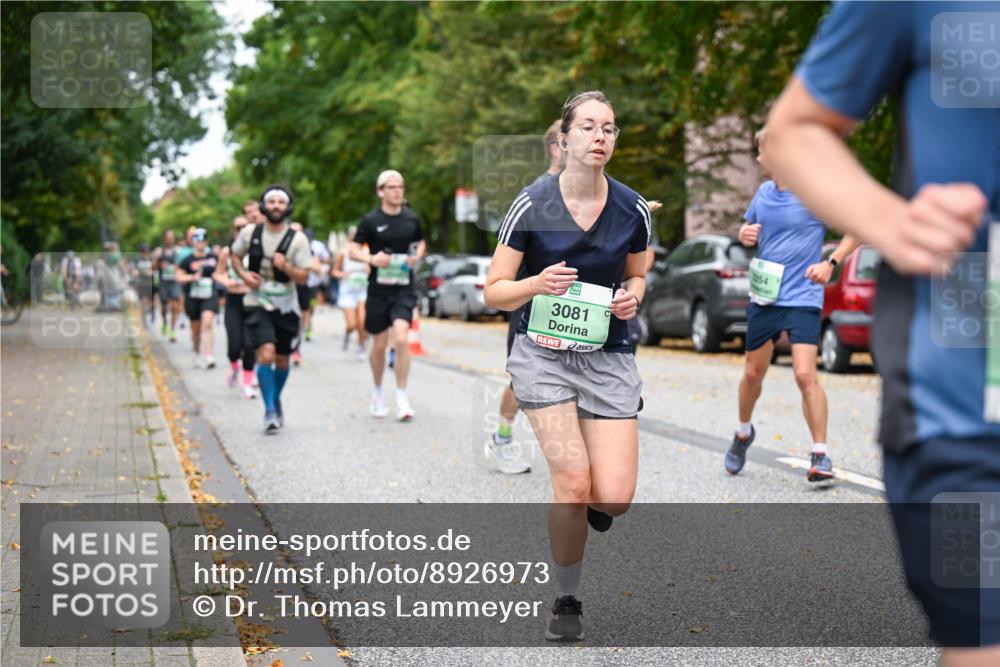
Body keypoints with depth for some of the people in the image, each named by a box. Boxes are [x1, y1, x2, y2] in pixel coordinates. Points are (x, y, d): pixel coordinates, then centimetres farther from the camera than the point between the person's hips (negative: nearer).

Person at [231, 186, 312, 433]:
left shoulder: (297, 239, -7)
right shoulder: (250, 232, -3)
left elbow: (304, 277, -7)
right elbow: (235, 256, 14)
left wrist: (286, 267, -27)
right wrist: (244, 274, -6)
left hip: (286, 306, 1)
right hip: (257, 304, -1)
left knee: (282, 360, 13)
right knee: (266, 355, -19)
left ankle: (276, 401, 39)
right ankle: (270, 411, -12)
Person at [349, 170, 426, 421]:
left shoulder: (412, 219, 5)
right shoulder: (371, 221, -3)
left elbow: (420, 243, 22)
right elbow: (353, 249, 1)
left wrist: (417, 256, 0)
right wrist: (371, 258, -18)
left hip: (404, 288, 1)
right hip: (379, 289, 0)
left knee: (401, 339, -16)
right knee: (379, 345, 8)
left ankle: (401, 398, -8)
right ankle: (377, 393, 30)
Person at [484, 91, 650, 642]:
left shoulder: (632, 210, -1)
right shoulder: (531, 205, -8)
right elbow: (494, 292, -3)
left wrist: (632, 297, -5)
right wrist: (538, 284, -23)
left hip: (608, 356, 2)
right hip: (544, 352, -2)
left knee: (614, 498, -11)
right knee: (573, 483, -15)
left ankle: (583, 502, 30)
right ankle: (567, 602, 8)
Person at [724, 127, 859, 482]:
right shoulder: (764, 192, 6)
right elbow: (750, 230, 22)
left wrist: (831, 263, -18)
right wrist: (745, 235, -3)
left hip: (803, 298, -5)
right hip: (763, 296, 5)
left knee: (805, 375, -16)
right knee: (753, 372, 15)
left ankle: (820, 455, -7)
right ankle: (743, 432, 40)